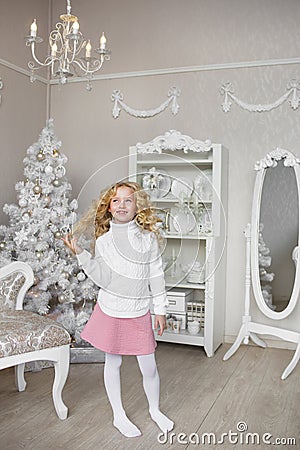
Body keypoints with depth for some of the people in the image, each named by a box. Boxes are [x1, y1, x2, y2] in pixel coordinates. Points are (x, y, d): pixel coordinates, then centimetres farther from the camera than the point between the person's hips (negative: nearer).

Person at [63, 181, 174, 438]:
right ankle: (119, 416, 32)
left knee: (149, 367, 6)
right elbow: (103, 280, -10)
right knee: (113, 363, 13)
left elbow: (156, 276, 0)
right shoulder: (104, 241, -4)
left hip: (140, 314, 0)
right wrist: (80, 254, -17)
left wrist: (160, 310, 2)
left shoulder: (148, 237, -5)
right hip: (111, 312, 0)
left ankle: (155, 410, 34)